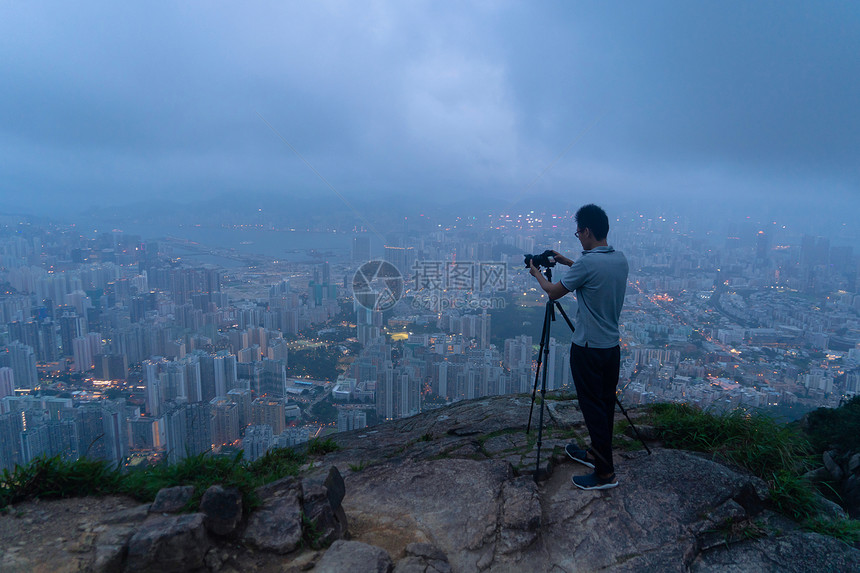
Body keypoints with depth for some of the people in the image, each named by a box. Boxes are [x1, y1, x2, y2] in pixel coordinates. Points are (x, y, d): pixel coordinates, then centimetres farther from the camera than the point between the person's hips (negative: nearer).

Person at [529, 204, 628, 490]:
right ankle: (596, 453, 34)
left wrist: (537, 273, 10)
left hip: (588, 349, -8)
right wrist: (568, 263, 23)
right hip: (612, 346, 8)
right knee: (606, 404, 18)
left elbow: (554, 292, -8)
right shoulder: (620, 259, 3)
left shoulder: (587, 263, -21)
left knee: (594, 408, 1)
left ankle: (605, 472, 9)